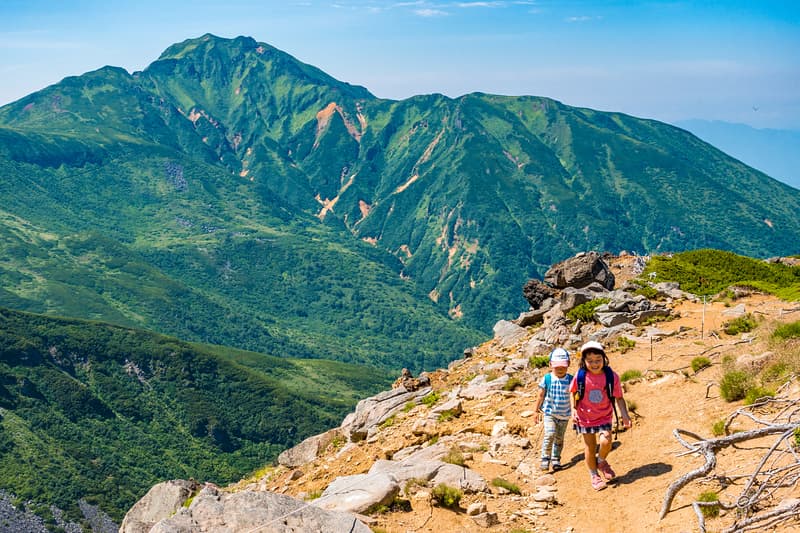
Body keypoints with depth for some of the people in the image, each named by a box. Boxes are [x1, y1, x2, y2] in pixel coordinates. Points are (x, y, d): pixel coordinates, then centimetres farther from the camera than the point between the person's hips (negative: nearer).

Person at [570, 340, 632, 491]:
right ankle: (594, 475, 30)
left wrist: (624, 414, -15)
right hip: (585, 418, 0)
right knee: (589, 448, 7)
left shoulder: (611, 376, -15)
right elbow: (573, 392, 2)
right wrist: (573, 409, -9)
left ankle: (602, 461, 15)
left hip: (604, 417, 0)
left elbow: (619, 397, -6)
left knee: (605, 441, -19)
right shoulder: (580, 375, -15)